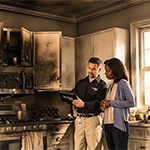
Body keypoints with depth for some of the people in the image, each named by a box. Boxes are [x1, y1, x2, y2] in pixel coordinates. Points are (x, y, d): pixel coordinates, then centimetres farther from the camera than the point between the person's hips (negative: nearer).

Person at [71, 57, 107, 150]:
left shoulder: (102, 85, 1)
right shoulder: (80, 83, 18)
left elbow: (98, 103, -12)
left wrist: (84, 104, -27)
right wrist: (72, 101, -9)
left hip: (93, 120, -4)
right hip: (79, 119, 4)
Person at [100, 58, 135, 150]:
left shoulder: (123, 83, -5)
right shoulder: (111, 86, 18)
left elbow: (131, 102, -14)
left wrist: (111, 103, -12)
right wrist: (103, 103, 2)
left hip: (119, 125, -8)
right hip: (108, 125, 8)